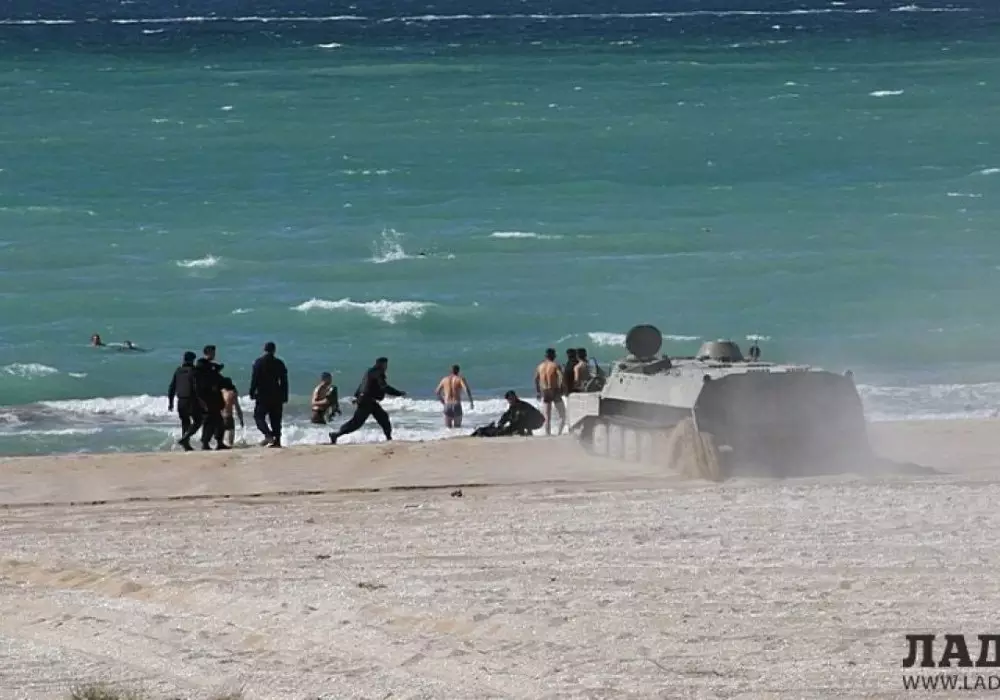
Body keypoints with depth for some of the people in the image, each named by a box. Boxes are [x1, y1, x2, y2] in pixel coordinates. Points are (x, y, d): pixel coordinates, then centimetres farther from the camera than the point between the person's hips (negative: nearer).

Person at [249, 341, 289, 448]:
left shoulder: (259, 362, -5)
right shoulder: (279, 363, 5)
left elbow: (254, 379, -9)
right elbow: (284, 382, 7)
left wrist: (252, 393, -2)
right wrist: (284, 397, 12)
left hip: (263, 395, -4)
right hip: (277, 397, 4)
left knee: (259, 416, 2)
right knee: (275, 419, 8)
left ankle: (268, 435, -19)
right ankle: (277, 440, 3)